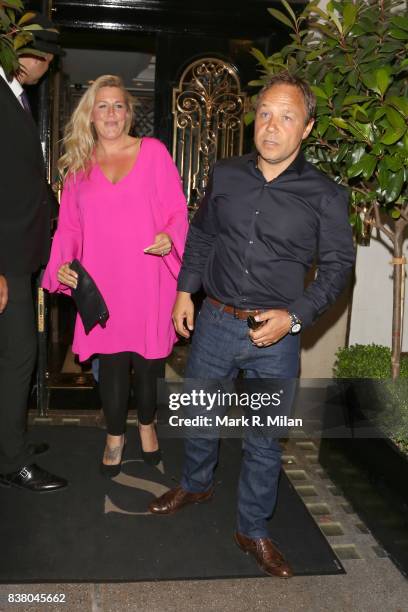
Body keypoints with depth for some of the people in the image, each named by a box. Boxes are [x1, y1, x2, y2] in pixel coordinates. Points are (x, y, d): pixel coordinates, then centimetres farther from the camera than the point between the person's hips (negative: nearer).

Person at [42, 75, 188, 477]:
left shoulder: (153, 151, 2)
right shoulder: (78, 165, 10)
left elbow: (177, 211, 0)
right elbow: (69, 226, 9)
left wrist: (170, 239, -20)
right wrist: (62, 264, -8)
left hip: (148, 281, -1)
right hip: (102, 284, 2)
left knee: (149, 358, 10)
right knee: (111, 361, 8)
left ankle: (146, 424, 36)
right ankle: (115, 435, 29)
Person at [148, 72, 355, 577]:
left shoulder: (325, 196, -7)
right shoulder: (225, 175, 2)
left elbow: (337, 265, -2)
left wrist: (294, 315, -13)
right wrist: (185, 290, 8)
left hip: (276, 334, -2)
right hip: (215, 322, 3)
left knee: (264, 439, 9)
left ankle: (253, 531, 30)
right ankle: (195, 485, 48)